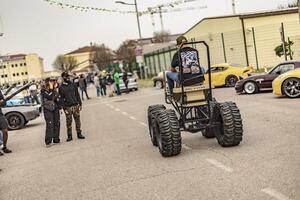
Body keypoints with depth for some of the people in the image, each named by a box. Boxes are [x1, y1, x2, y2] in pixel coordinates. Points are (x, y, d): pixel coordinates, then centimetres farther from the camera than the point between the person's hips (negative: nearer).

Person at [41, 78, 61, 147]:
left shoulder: (54, 89, 11)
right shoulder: (43, 91, -6)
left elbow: (57, 98, 11)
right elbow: (49, 97, -20)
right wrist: (51, 89, -16)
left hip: (55, 108, 6)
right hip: (48, 109, -6)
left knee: (57, 124, 6)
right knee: (49, 125, -11)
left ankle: (56, 139, 16)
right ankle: (48, 142, -8)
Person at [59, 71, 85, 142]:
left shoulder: (73, 84, 8)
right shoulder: (61, 88, 1)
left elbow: (77, 95, 10)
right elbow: (61, 99, -1)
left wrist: (80, 104, 5)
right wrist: (64, 108, -8)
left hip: (76, 106, 2)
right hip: (68, 107, -2)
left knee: (77, 120, 4)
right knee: (69, 122, 1)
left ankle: (79, 134, 12)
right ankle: (69, 136, 9)